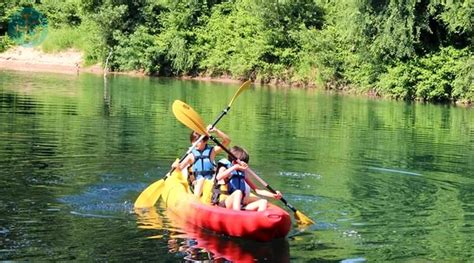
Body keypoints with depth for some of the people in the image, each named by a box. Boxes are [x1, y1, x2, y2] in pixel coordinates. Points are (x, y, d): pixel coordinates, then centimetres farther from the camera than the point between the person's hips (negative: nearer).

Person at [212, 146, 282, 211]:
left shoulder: (243, 173, 17)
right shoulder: (224, 168, 2)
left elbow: (257, 190, 17)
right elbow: (218, 177, -24)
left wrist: (273, 195, 3)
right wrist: (235, 167, -29)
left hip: (240, 205, 6)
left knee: (263, 202, -10)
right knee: (238, 192, -33)